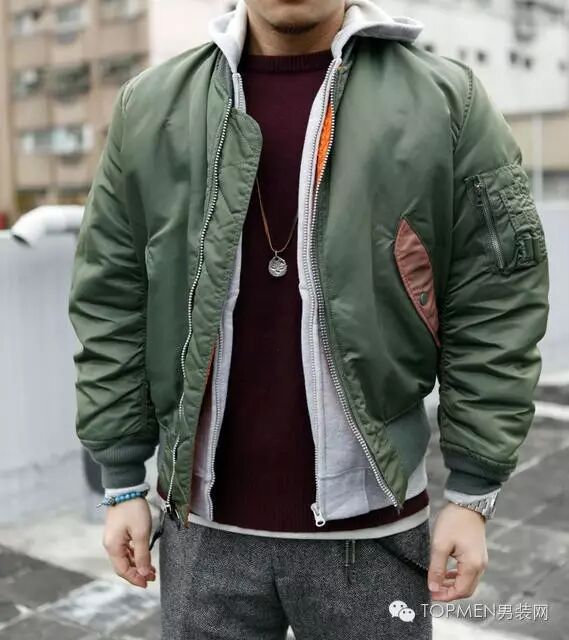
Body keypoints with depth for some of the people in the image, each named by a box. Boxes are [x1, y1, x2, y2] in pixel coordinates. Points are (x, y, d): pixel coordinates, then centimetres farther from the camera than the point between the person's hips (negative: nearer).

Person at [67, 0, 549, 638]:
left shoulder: (448, 100, -5)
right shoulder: (150, 105, 1)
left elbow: (494, 313, -4)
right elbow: (111, 303, 3)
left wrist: (472, 494, -5)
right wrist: (124, 484, 3)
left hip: (371, 526, -1)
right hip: (203, 524, 2)